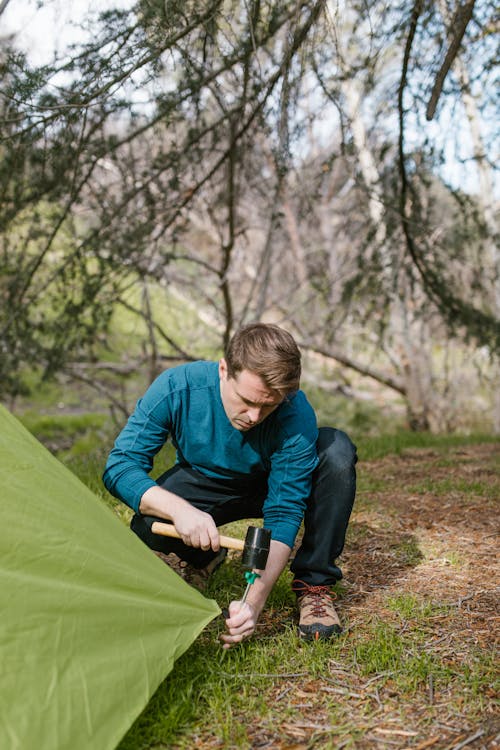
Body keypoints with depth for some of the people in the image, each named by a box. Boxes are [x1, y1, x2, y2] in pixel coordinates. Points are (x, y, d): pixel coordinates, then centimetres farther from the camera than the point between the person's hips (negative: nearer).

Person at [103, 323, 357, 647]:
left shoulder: (296, 416, -34)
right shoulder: (177, 388, -32)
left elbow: (284, 511, -31)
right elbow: (120, 466, -28)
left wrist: (255, 599, -43)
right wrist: (179, 509, -47)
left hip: (272, 486, 0)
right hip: (202, 486, 1)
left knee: (336, 449, -30)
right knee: (148, 526, -31)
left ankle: (314, 585, -16)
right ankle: (205, 556, 8)